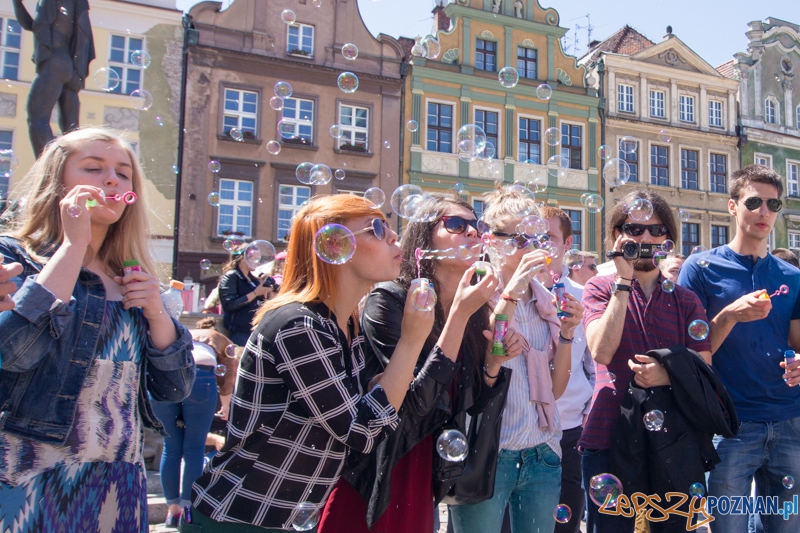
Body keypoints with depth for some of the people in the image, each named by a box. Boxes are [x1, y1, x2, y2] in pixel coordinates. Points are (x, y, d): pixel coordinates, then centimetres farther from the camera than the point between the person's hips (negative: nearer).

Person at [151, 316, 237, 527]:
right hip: (200, 374, -3)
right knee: (194, 448, 8)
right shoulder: (222, 340, 33)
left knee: (171, 448, 13)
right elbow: (228, 380, 24)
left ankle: (172, 510, 21)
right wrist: (225, 409, 41)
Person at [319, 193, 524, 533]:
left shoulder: (474, 311, -2)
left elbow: (470, 404, 6)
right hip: (373, 477, -5)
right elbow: (415, 402, -26)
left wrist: (494, 361, -13)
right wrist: (459, 314, -27)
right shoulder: (388, 301, -19)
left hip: (427, 472, 6)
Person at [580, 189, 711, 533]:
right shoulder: (601, 288, 1)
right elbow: (601, 352, -15)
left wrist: (667, 375, -20)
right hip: (609, 437, -2)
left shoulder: (685, 300, 8)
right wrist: (624, 280, -15)